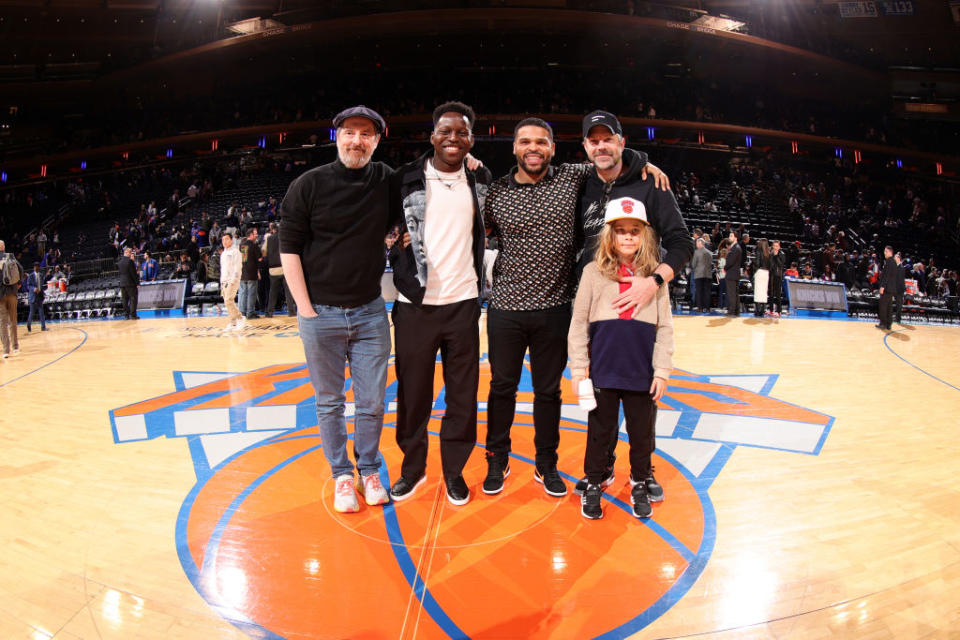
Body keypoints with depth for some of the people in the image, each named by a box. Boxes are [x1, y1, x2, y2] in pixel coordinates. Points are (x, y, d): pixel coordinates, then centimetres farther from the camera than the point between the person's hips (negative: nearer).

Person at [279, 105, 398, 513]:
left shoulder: (387, 181, 2)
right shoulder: (309, 185, -5)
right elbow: (288, 248, -3)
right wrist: (306, 308, -8)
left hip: (370, 312, 2)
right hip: (320, 313, -2)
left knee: (372, 401, 8)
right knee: (329, 402, 10)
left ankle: (369, 470, 28)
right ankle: (342, 475, 26)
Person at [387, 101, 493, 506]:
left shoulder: (482, 181, 6)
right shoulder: (407, 180, 0)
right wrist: (396, 242, -5)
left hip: (463, 302, 2)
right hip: (415, 304, -1)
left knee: (462, 394, 7)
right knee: (412, 392, 7)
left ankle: (454, 470, 22)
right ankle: (412, 468, 25)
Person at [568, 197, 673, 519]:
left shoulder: (655, 275, 1)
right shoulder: (594, 272, -2)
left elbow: (664, 328, 4)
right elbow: (579, 325, -1)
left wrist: (662, 371, 0)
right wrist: (578, 370, -3)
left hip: (643, 374, 1)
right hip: (603, 372, -1)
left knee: (642, 433, 14)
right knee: (600, 432, 11)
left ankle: (640, 483, 34)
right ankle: (594, 484, 29)